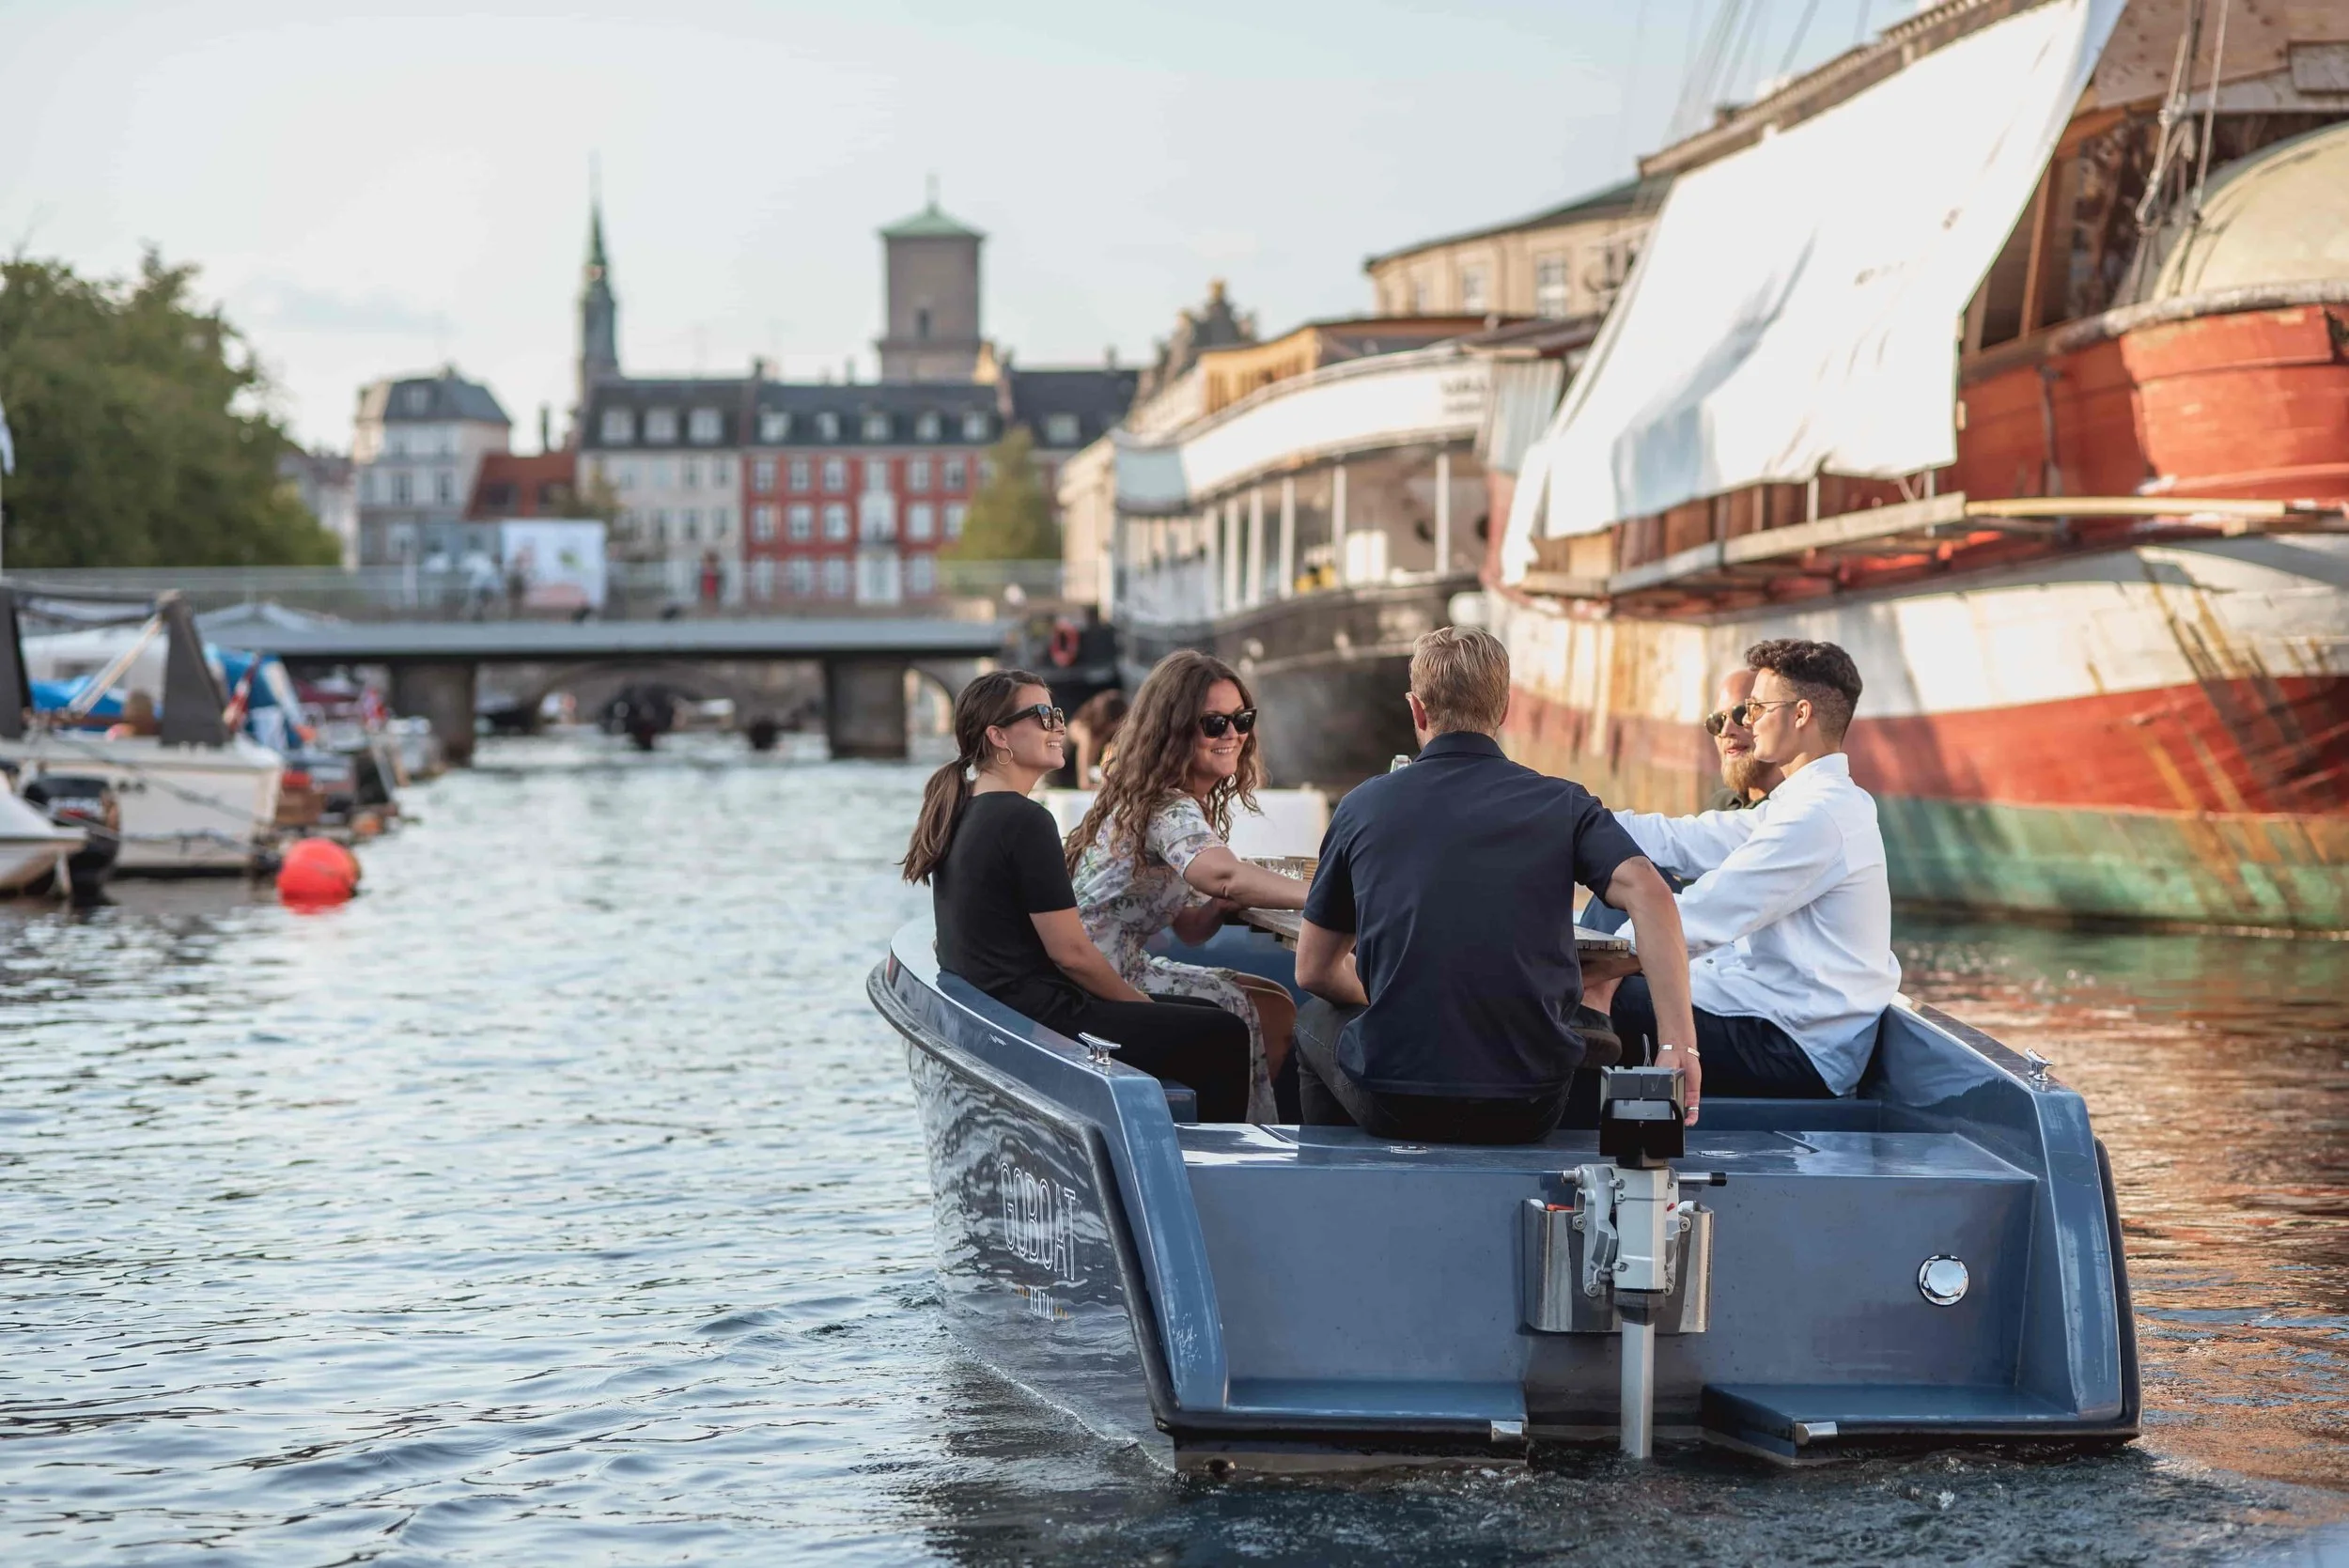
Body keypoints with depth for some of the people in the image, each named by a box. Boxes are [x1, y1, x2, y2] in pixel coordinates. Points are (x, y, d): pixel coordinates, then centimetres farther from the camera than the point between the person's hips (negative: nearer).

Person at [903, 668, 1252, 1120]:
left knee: (1206, 1017, 19)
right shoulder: (1023, 821, -17)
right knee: (1226, 1040, -7)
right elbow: (1070, 951, -18)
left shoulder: (961, 813, 13)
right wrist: (1142, 1005, -1)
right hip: (1035, 1022, -10)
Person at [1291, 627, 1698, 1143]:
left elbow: (1314, 971, 11)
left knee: (1316, 1021, 33)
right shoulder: (1562, 804, 3)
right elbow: (1648, 893, -14)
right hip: (1528, 1111, 0)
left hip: (1393, 1101, 0)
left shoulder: (1363, 806, 4)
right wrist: (1678, 1044, -16)